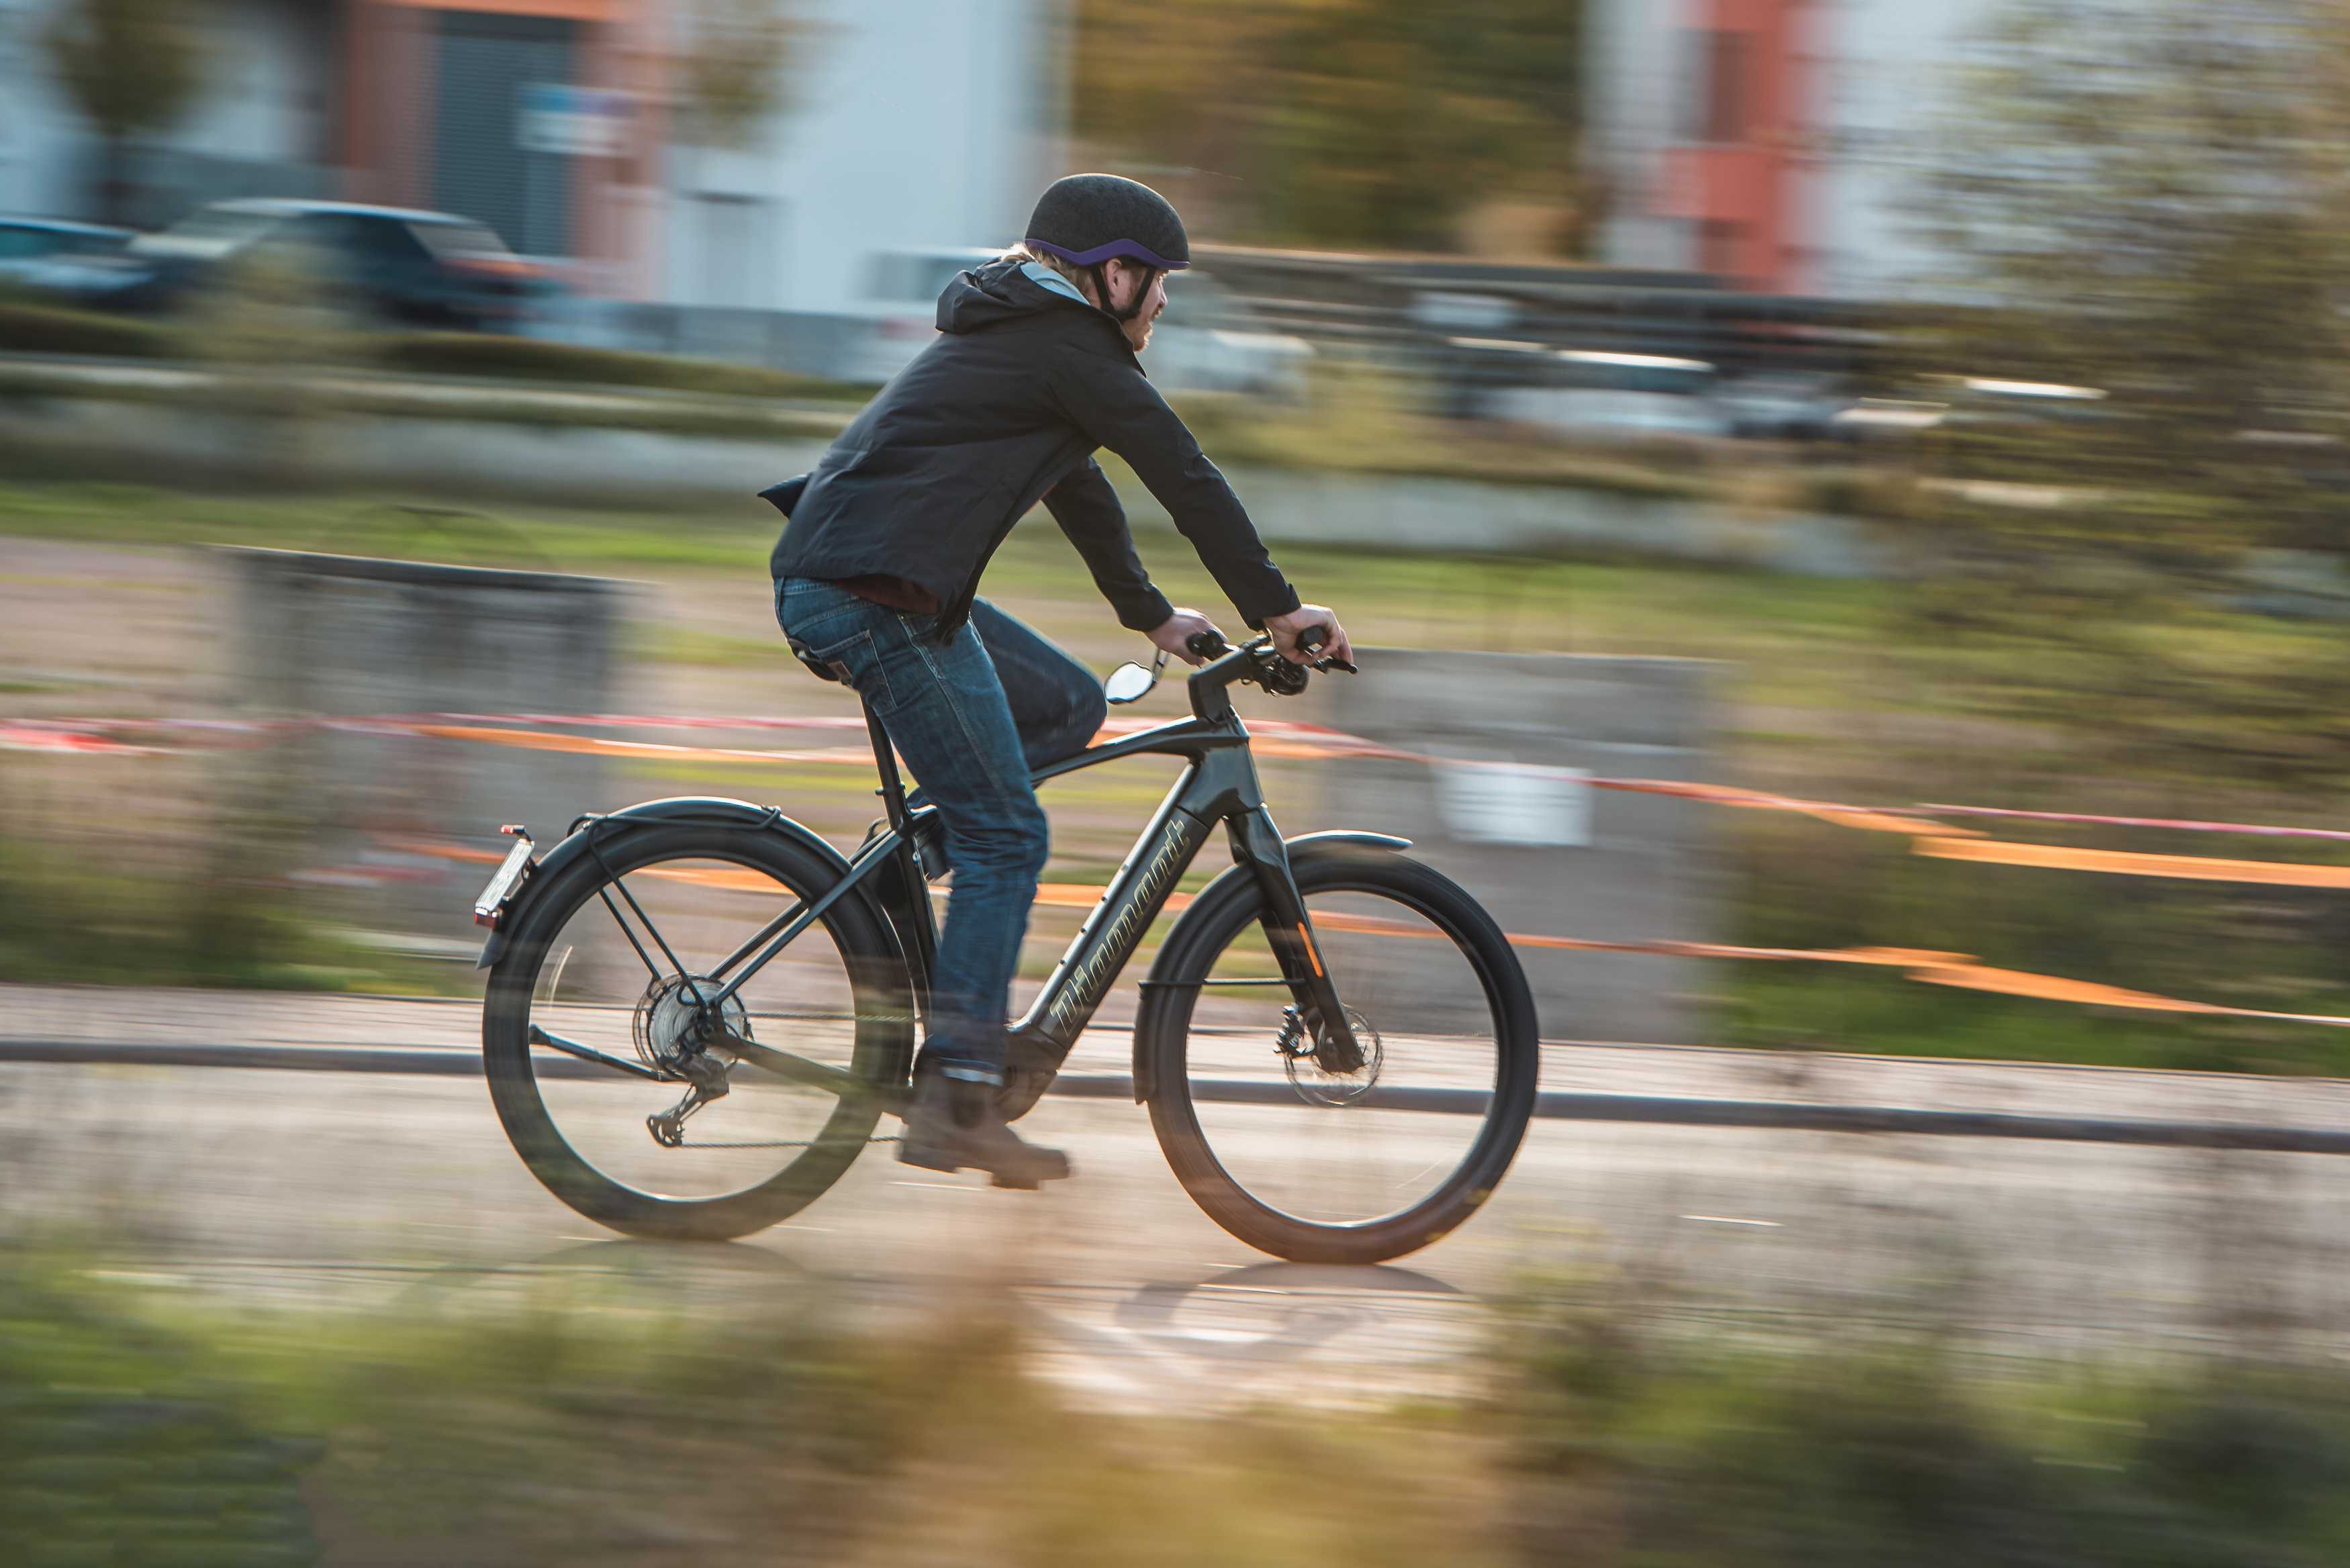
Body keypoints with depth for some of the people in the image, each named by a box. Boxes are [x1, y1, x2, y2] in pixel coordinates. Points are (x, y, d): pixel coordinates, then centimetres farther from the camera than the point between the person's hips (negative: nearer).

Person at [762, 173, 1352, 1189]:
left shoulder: (1017, 336, 25)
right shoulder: (1071, 346, -5)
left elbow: (1077, 488, 35)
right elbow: (1186, 478, -6)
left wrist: (1150, 614, 42)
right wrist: (1278, 611, 0)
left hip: (823, 581, 10)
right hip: (880, 594, -10)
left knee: (1068, 707, 18)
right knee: (1006, 837, -7)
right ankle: (955, 1102, -9)